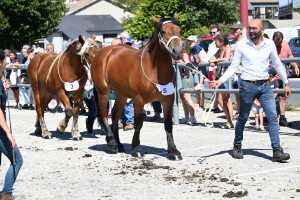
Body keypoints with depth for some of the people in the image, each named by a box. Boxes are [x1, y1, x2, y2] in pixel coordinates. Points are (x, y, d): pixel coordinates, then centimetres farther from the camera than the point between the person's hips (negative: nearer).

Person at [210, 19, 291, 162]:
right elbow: (233, 67, -1)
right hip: (247, 86, -2)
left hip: (264, 86, 2)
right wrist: (221, 81, -14)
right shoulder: (242, 45, -4)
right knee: (243, 118, 9)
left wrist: (286, 83, 17)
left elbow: (277, 65, 13)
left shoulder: (270, 45, 2)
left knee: (273, 117, -6)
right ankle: (237, 146, 29)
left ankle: (277, 151, -6)